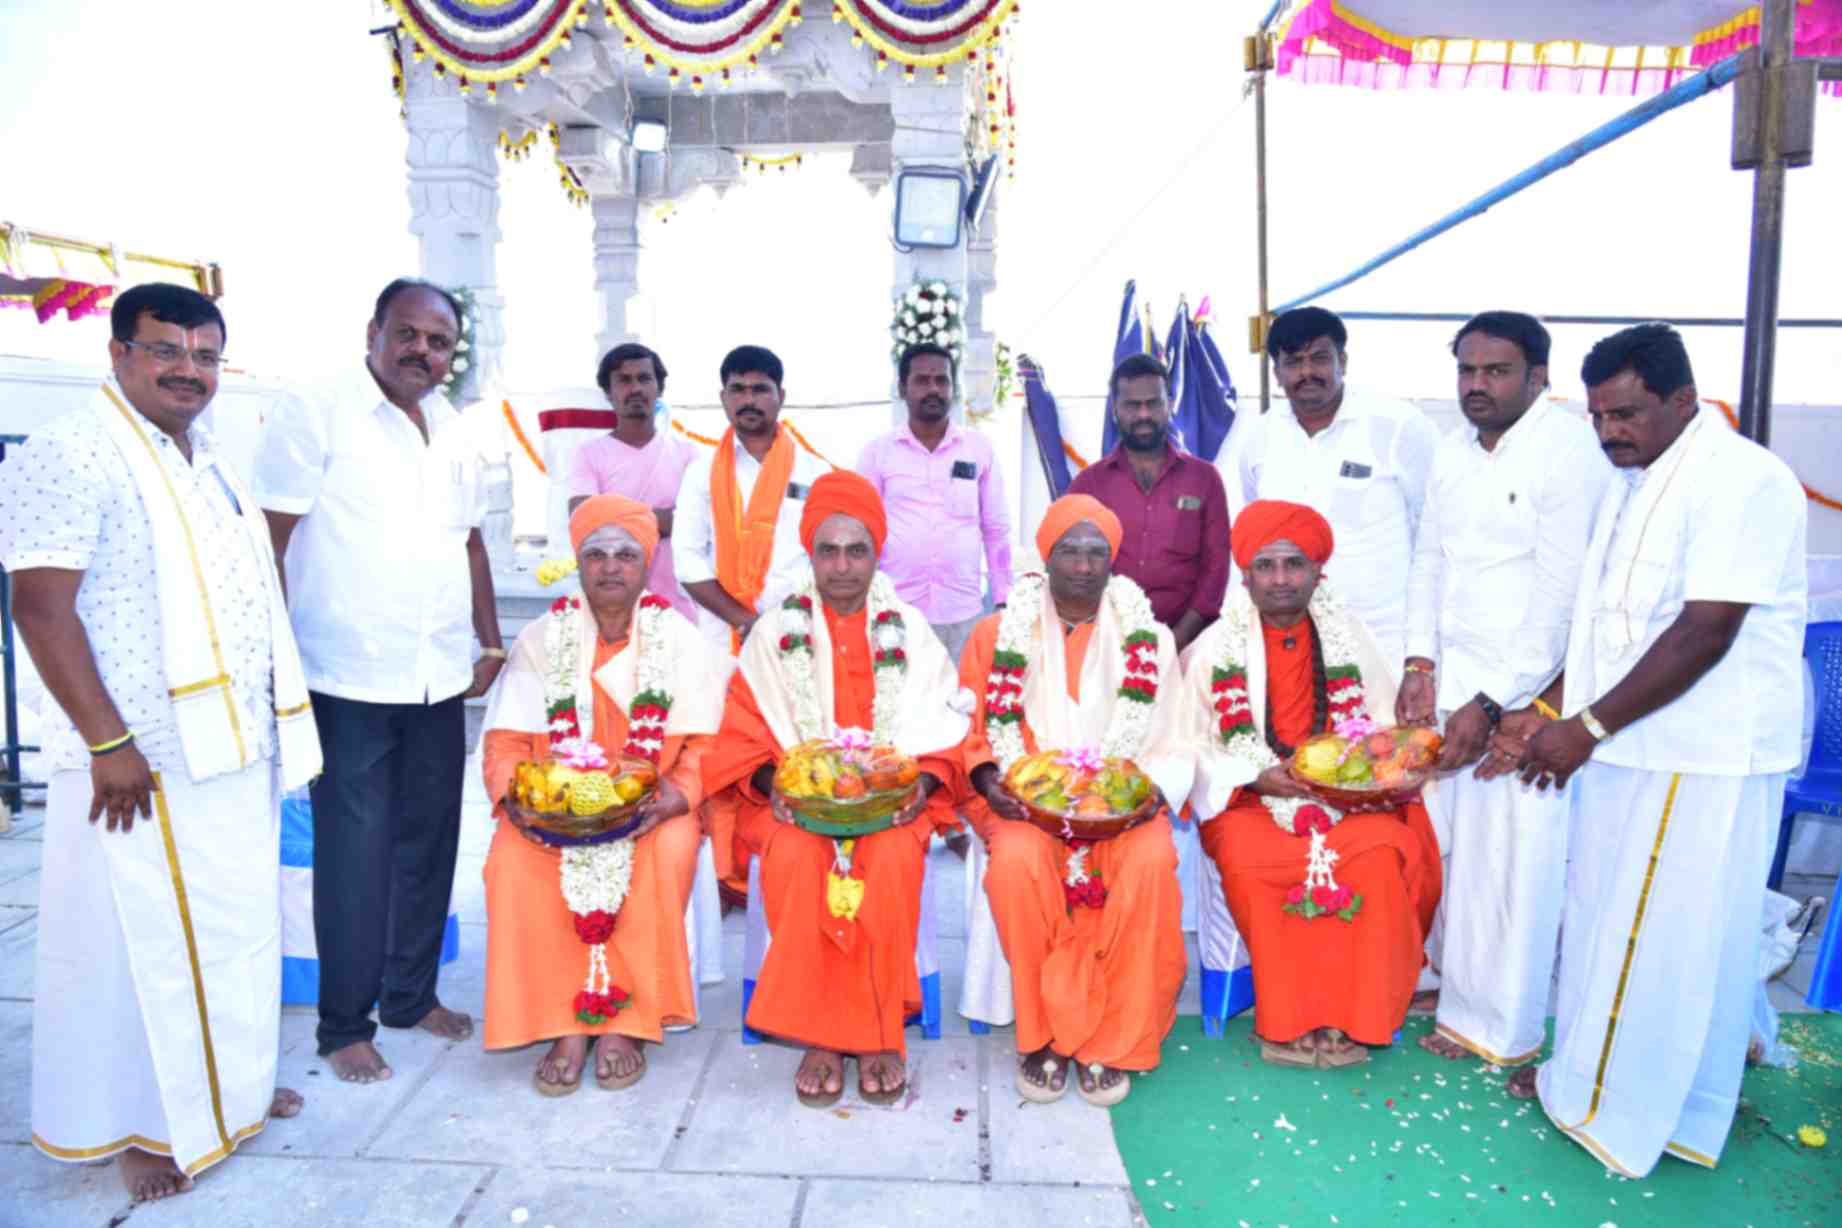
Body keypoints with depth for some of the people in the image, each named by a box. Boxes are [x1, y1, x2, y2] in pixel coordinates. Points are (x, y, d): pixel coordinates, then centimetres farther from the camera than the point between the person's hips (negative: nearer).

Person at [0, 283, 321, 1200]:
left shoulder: (209, 460, 13)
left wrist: (274, 727, 16)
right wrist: (109, 743, -21)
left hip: (237, 749, 8)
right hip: (144, 762, -8)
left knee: (236, 926, 18)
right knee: (142, 941, 6)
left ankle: (226, 1087, 36)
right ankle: (138, 1124, 24)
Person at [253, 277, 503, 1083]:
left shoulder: (452, 430, 14)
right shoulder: (315, 414, -5)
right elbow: (270, 540, -9)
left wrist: (491, 643, 14)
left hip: (440, 680, 6)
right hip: (350, 681, -6)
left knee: (428, 843, 13)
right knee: (355, 856, 2)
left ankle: (411, 994, 30)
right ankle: (345, 1024, 18)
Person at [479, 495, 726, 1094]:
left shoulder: (679, 640, 2)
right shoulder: (541, 640, 6)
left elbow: (704, 746, -3)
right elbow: (505, 742, 3)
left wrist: (679, 794, -23)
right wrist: (515, 797, -17)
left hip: (650, 806, -1)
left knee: (666, 857, -32)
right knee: (515, 860, -28)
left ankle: (623, 1022, -16)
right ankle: (565, 1022, -16)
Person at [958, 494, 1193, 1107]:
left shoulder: (1148, 638, 11)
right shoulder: (999, 633, 8)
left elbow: (1171, 743, 9)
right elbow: (969, 734, 10)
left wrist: (1152, 787, -11)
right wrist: (987, 777, -10)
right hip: (1028, 802, 0)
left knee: (1151, 863, -32)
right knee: (1018, 861, -33)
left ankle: (1110, 1040, -12)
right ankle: (1042, 1035, -11)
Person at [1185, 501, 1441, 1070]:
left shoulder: (1349, 637, 7)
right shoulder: (1216, 647, 1)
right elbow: (1198, 746, 0)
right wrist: (1258, 777, -16)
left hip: (1348, 796, 2)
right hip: (1251, 800, -1)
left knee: (1382, 852, -29)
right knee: (1247, 862, -32)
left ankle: (1350, 1014, -14)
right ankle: (1289, 1019, -13)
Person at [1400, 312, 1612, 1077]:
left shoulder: (1571, 452, -11)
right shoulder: (1451, 451, 11)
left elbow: (1563, 597, -14)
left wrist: (1493, 703, -14)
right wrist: (1420, 662, 3)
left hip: (1529, 690, -6)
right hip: (1452, 679, 6)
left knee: (1524, 861, -1)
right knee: (1458, 849, 9)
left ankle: (1518, 1031, 16)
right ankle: (1469, 1009, 26)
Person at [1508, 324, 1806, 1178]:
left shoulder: (1740, 481, -15)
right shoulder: (1630, 483, 11)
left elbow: (1705, 634, -22)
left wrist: (1588, 726, -20)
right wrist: (1547, 711, 8)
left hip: (1701, 762, -8)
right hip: (1628, 750, 8)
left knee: (1666, 939, 5)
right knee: (1604, 922, 16)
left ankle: (1633, 1114, 21)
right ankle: (1592, 1073, 31)